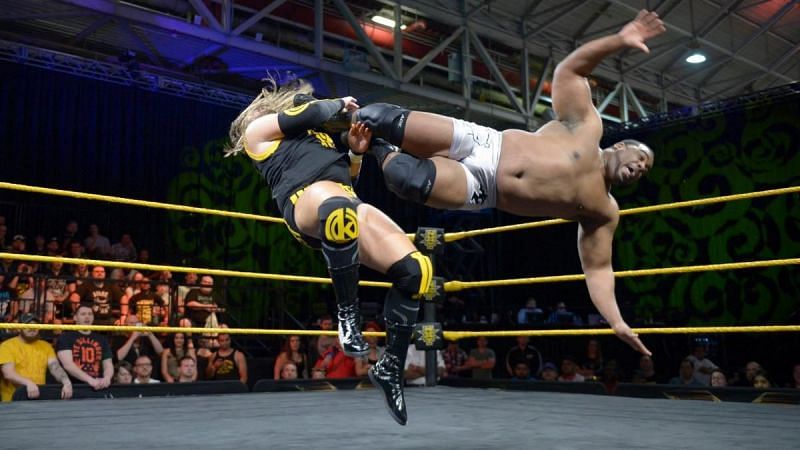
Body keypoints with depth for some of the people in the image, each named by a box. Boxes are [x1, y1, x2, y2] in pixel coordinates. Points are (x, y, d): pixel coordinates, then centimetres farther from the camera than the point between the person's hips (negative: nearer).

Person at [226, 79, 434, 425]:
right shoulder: (258, 128, 24)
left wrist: (356, 151, 16)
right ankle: (348, 312, -26)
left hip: (348, 201, 7)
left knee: (415, 270, -14)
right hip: (305, 196, -7)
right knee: (340, 211, -46)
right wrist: (339, 104, 27)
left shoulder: (317, 136, 42)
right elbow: (311, 113, 9)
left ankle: (390, 368, 0)